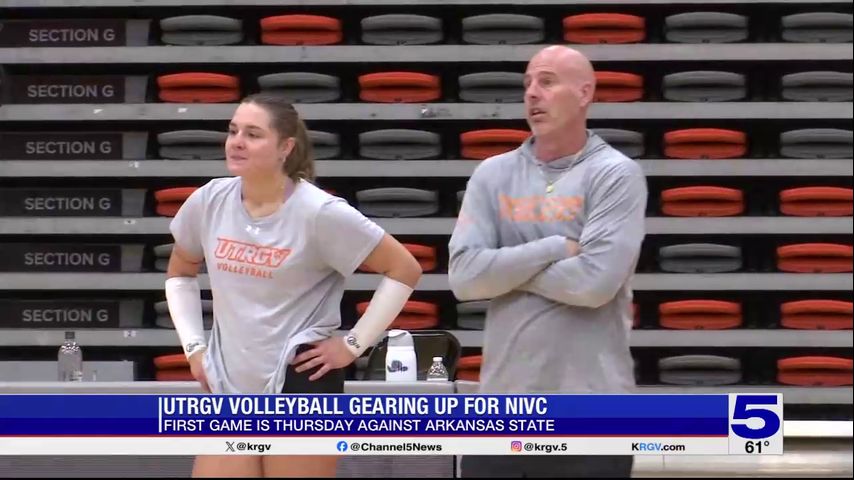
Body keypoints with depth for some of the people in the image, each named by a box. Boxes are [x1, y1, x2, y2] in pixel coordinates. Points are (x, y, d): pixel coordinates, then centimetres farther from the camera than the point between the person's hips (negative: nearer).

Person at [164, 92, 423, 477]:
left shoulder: (320, 212, -12)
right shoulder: (208, 202, 3)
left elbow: (404, 269, -6)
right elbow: (179, 274, 22)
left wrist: (353, 343, -7)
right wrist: (193, 345, 12)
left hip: (301, 387, -5)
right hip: (229, 389, 5)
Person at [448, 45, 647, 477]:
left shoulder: (616, 175, -4)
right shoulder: (492, 175, 8)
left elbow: (595, 280, -17)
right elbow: (464, 275, -4)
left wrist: (507, 269, -6)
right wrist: (555, 248, -11)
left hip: (590, 408, -4)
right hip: (503, 403, 4)